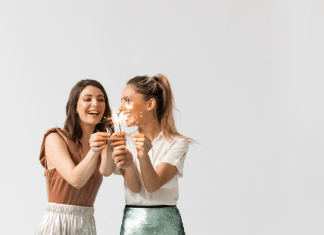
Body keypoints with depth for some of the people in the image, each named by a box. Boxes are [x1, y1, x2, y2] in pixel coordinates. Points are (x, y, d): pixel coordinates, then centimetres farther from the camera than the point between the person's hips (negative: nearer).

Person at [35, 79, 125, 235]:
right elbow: (75, 179, -19)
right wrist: (94, 151, -35)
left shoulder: (102, 139, 7)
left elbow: (106, 171, -16)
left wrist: (110, 149, -36)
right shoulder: (55, 138, -6)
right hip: (57, 223, -4)